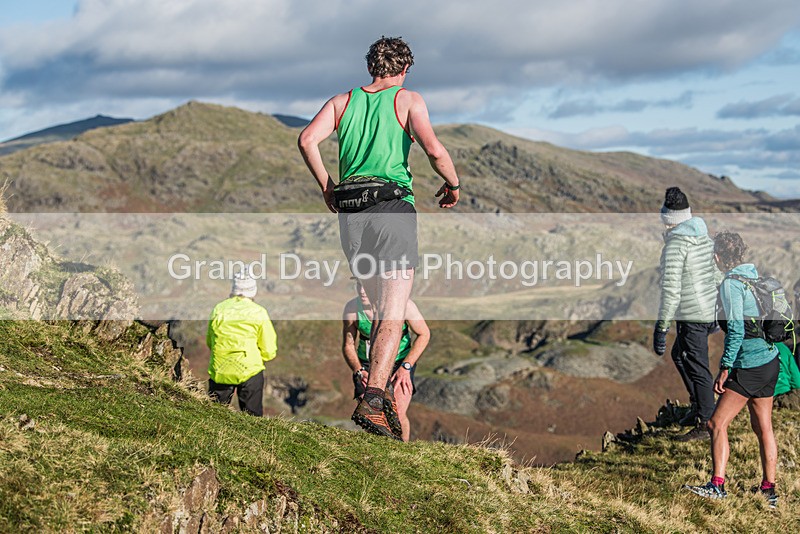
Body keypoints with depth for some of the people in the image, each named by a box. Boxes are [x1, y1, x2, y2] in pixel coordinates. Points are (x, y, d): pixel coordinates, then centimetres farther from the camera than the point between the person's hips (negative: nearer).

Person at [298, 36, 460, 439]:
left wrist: (326, 186, 12)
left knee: (379, 308, 18)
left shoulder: (343, 101, 14)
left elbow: (307, 140, 0)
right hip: (394, 209, -5)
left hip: (351, 213, 5)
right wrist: (453, 184, 7)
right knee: (393, 313, -7)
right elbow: (434, 150, -11)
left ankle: (376, 391, 19)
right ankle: (372, 400, -19)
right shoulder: (408, 100, 3)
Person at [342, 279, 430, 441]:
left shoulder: (403, 305, -21)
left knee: (397, 416, -19)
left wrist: (406, 367, -15)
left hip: (401, 362, -1)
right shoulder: (352, 309, -16)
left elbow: (424, 334, -7)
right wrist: (359, 371, -17)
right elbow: (348, 345, -1)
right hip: (367, 365, 2)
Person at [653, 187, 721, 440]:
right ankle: (698, 407, 29)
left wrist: (661, 326, -20)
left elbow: (671, 288, -23)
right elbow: (717, 273, 18)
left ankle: (707, 424, 7)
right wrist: (717, 310, 30)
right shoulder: (704, 237, 9)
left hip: (692, 315, -9)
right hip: (710, 310, 9)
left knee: (697, 368, 0)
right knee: (679, 355, 25)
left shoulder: (675, 243, -18)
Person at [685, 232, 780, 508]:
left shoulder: (731, 283, -13)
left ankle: (717, 486, -7)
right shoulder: (755, 275, 12)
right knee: (763, 426, 12)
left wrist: (725, 367, -17)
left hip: (749, 366, -9)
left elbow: (736, 328, -19)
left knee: (718, 423, -5)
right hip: (770, 360, 9)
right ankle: (769, 490, 16)